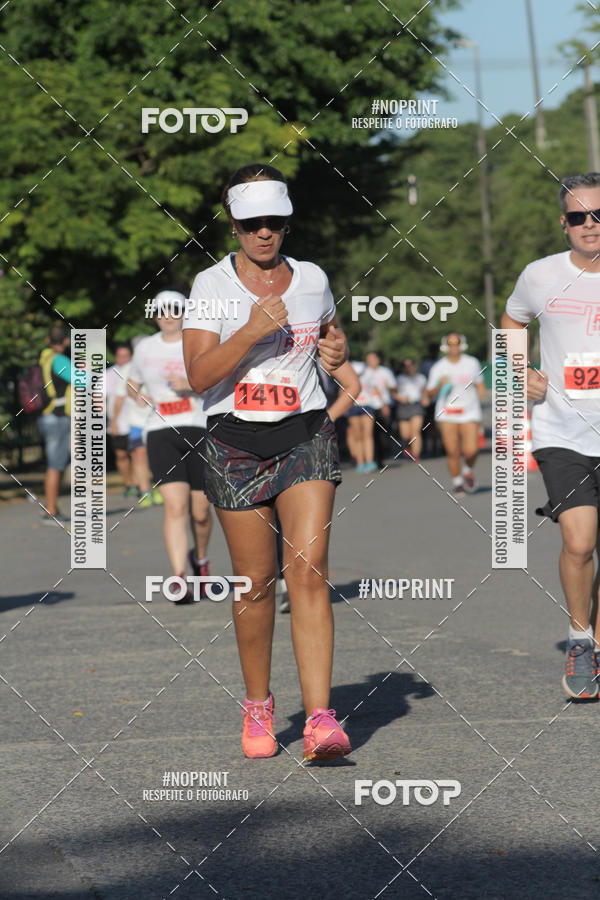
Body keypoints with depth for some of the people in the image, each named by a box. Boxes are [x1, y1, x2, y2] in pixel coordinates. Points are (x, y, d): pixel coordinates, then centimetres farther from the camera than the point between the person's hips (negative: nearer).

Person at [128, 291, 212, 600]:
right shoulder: (145, 348, 11)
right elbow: (132, 382, 27)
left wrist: (192, 385, -18)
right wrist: (135, 391, 3)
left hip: (199, 430, -1)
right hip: (161, 434, 1)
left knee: (200, 512, 4)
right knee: (175, 507, -15)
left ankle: (200, 557, 37)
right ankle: (180, 580, -19)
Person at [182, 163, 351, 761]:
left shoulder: (311, 279, 8)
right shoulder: (212, 285, -2)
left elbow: (332, 335, 27)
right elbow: (198, 376, -10)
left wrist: (337, 351, 4)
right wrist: (252, 332, -22)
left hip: (306, 437, 1)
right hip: (237, 442, -1)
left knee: (307, 570, -13)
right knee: (256, 582, 3)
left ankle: (319, 718, -20)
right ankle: (257, 707, 25)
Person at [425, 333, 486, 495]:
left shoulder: (472, 363, 5)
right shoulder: (438, 368, 1)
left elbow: (479, 382, 22)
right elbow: (431, 394, 3)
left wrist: (481, 391, 4)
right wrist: (440, 385, -15)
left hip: (469, 413, 0)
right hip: (447, 415, 0)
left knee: (471, 450, -14)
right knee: (452, 452, -5)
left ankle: (468, 471, 18)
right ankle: (457, 482, 17)